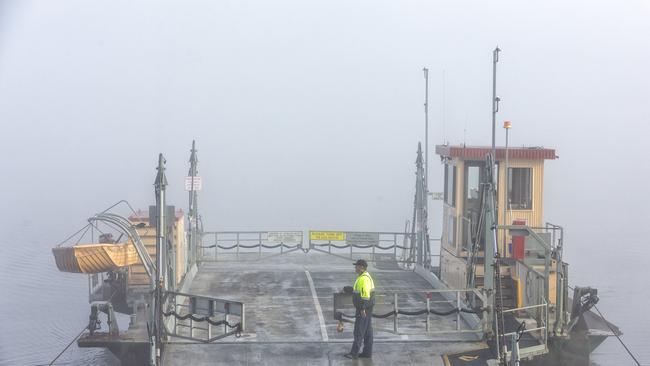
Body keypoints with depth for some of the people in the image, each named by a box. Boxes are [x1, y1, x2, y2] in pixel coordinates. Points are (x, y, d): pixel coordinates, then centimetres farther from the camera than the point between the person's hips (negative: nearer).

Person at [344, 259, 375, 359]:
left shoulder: (363, 279, -20)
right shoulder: (366, 276, 13)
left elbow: (365, 294, -26)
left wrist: (363, 309, -25)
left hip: (363, 308, -10)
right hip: (365, 308, 10)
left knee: (359, 330, -5)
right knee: (367, 330, 11)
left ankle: (354, 352, -2)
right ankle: (367, 352, 14)